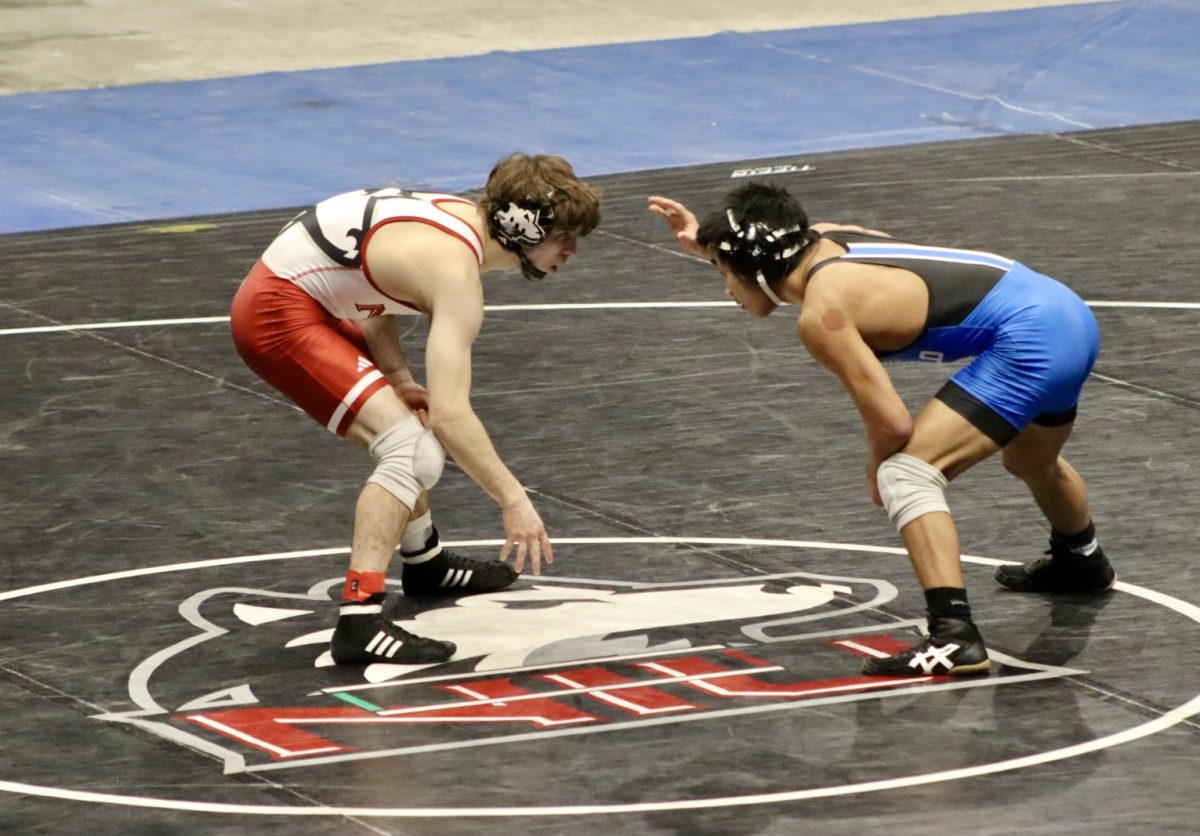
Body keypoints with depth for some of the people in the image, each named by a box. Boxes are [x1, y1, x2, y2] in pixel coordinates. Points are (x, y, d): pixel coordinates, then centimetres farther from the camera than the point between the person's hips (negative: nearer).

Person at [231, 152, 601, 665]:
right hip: (278, 315, -11)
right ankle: (359, 621, -29)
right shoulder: (457, 270, -24)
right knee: (413, 451, -21)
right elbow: (451, 414, -31)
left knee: (413, 423, 28)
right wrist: (514, 500, -27)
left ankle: (424, 562, 49)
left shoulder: (462, 217, 4)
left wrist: (399, 378, 0)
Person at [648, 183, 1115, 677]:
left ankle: (954, 635, -28)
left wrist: (877, 474, 1)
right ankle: (1081, 562, 65)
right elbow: (766, 255, 35)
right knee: (1032, 463, 38)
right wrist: (705, 242, 19)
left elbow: (892, 422, -18)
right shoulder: (824, 238, 8)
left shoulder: (821, 313, -15)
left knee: (907, 474, -17)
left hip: (1029, 340, -10)